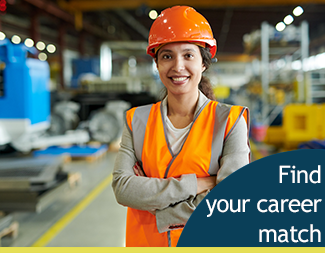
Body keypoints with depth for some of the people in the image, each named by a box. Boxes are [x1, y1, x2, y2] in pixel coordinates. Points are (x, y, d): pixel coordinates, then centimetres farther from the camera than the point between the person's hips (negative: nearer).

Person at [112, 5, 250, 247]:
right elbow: (122, 187, -13)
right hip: (144, 241, 2)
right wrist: (192, 185, -21)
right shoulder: (137, 120, -2)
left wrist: (149, 191, -15)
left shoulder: (230, 120, -11)